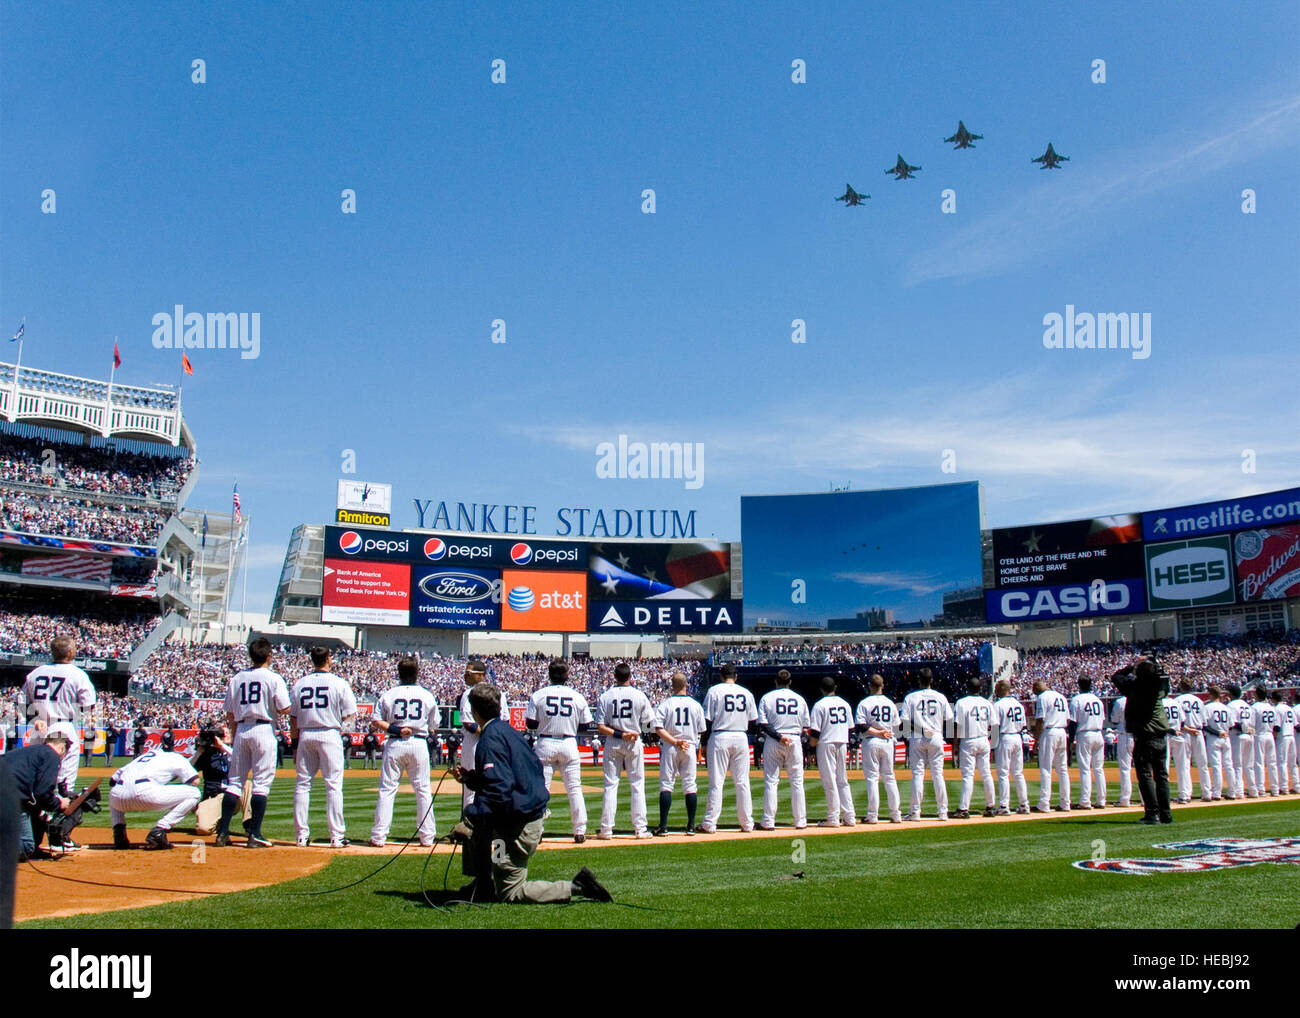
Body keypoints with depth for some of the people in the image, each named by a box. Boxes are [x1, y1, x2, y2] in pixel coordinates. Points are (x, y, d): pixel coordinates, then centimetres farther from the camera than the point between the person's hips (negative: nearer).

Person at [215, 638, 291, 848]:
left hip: (241, 730, 5)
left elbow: (230, 714, 11)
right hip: (264, 730, -5)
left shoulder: (237, 678, 9)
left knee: (234, 781, 10)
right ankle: (254, 834, -5)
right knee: (262, 782, -2)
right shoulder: (273, 678, -5)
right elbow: (285, 709, -8)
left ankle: (223, 832, 9)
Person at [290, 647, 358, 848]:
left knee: (302, 784, 10)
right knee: (334, 786, -1)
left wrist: (295, 744, 13)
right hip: (329, 734, -3)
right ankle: (336, 836, -2)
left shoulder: (299, 684, 7)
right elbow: (350, 713, -5)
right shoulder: (340, 683, -3)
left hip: (305, 735, 3)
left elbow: (293, 718, 8)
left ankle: (302, 835, 10)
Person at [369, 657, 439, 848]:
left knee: (387, 789, 4)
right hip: (419, 743, 0)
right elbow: (435, 723, 10)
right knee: (423, 790, 7)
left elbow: (375, 721, -4)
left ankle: (379, 836, 1)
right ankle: (427, 836, 8)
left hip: (395, 744, 0)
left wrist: (393, 729, -9)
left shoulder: (389, 694, 1)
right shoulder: (427, 695, 3)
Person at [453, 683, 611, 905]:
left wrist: (471, 817, -26)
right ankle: (482, 886, 29)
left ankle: (576, 888, -7)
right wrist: (470, 778, 16)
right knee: (473, 823, 28)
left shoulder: (490, 739, -17)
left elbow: (499, 789, -28)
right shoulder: (507, 730, 11)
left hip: (518, 827, -10)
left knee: (510, 894, 2)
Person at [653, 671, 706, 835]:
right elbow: (701, 730, 5)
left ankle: (663, 826, -4)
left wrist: (674, 741, -14)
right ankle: (691, 826, 7)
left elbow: (659, 727, -13)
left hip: (670, 748, -1)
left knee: (666, 784, 1)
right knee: (690, 785, 7)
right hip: (690, 747, 2)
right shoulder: (696, 704, 3)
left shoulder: (666, 704, -2)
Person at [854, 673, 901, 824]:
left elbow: (860, 726, -14)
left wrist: (876, 732, -10)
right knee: (890, 777, 10)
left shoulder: (865, 703, -5)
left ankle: (873, 815, -3)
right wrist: (884, 733, 13)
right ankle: (895, 815, 10)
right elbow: (896, 726, 9)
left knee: (872, 777, -1)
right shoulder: (890, 703, 7)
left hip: (871, 742, -3)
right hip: (888, 743, 3)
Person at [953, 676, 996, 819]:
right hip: (984, 741, 4)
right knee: (986, 774, 12)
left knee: (967, 775, -5)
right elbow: (991, 726, 8)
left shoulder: (961, 703, -7)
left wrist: (955, 746, -5)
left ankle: (964, 809, -10)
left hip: (968, 742, -4)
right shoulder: (987, 704, 6)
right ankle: (990, 807, 18)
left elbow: (957, 726, -10)